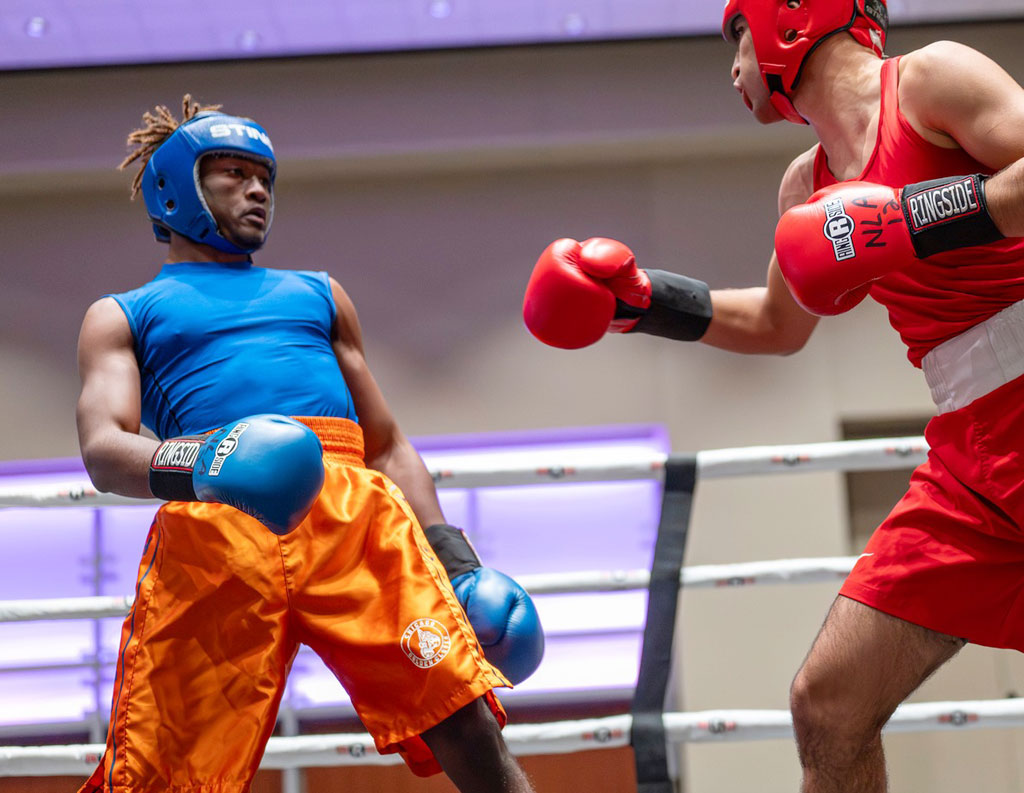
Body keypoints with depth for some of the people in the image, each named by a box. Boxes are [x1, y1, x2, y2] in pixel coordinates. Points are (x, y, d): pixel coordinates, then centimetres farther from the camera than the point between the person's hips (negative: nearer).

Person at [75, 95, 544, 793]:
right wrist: (193, 463, -19)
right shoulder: (123, 316, 23)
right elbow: (103, 449, 5)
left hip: (353, 508, 3)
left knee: (468, 728, -15)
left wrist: (452, 557, 17)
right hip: (212, 527, -2)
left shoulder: (318, 294, 35)